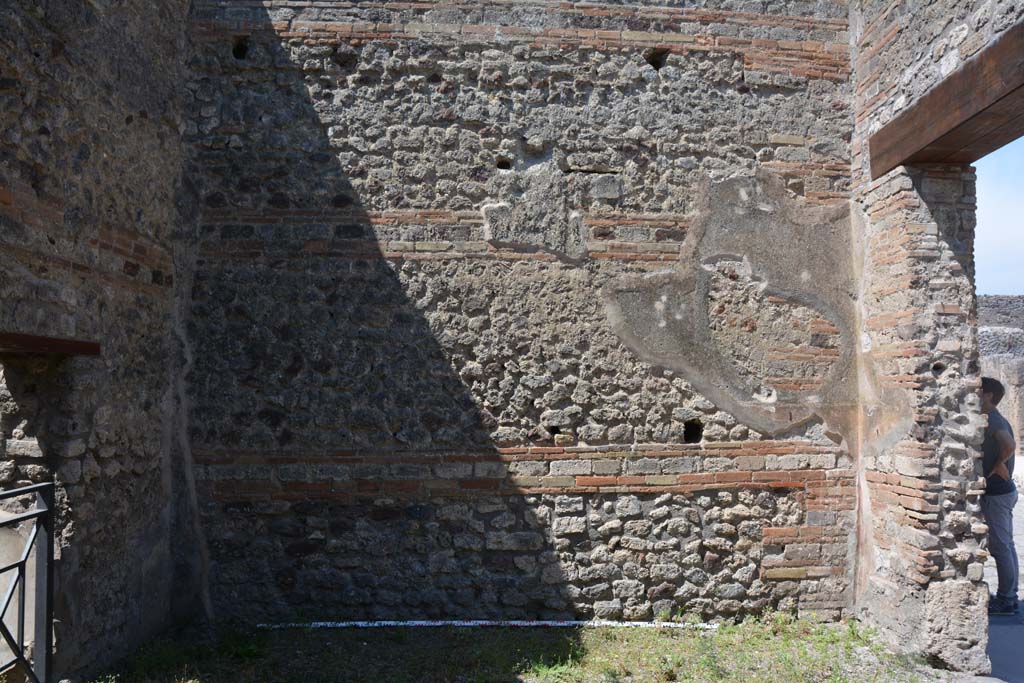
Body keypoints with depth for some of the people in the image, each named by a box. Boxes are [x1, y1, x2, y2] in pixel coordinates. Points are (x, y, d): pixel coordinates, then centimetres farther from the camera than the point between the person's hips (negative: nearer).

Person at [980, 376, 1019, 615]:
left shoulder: (993, 421, -18)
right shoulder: (997, 420, 13)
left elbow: (1009, 445, -35)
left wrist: (998, 464, -19)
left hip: (996, 493, -10)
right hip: (1004, 489, 10)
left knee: (1000, 547, -3)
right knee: (1006, 546, 15)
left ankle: (1005, 600, 5)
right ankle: (1009, 597, 23)